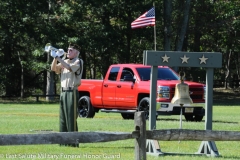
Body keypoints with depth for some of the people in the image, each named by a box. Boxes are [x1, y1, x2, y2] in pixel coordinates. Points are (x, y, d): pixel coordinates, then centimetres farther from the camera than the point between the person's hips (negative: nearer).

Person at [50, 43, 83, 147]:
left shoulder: (78, 62, -2)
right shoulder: (65, 62, 19)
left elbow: (70, 68, -21)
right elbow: (54, 68, 10)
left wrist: (58, 58, -21)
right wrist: (55, 58, -5)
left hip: (72, 92, -7)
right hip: (63, 92, 7)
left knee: (71, 118, -10)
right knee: (63, 118, 7)